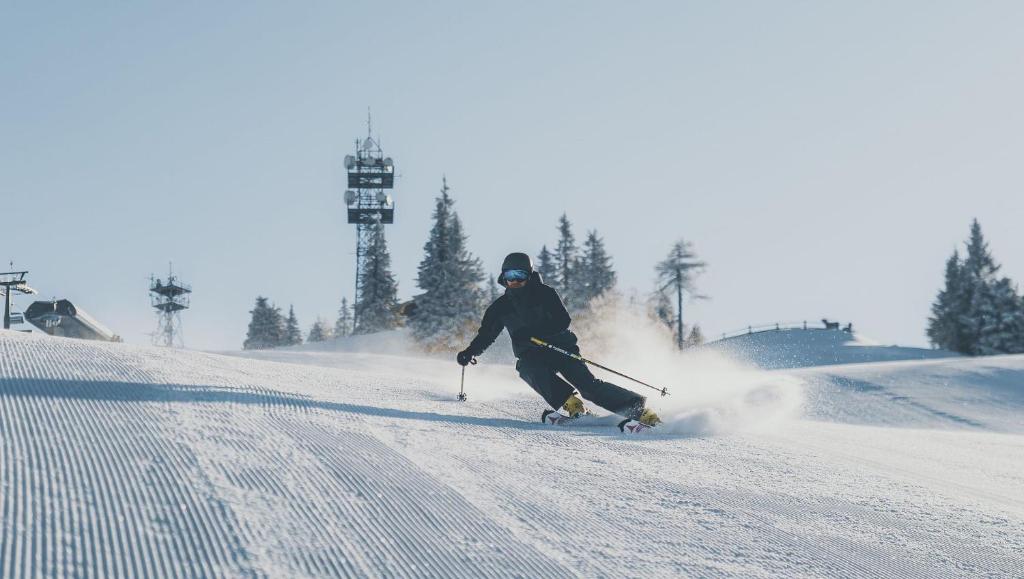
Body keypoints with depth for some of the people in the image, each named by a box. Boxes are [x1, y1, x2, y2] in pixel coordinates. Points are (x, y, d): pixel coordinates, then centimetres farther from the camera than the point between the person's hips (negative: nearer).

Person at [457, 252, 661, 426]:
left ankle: (638, 408, -20)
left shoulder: (544, 293, -5)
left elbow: (563, 321, -16)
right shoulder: (501, 307, 7)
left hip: (560, 347, -3)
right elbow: (485, 335, 14)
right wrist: (470, 352, -4)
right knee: (532, 370, -34)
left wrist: (531, 332, -28)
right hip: (530, 355, 3)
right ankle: (571, 402, -38)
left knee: (587, 384, -19)